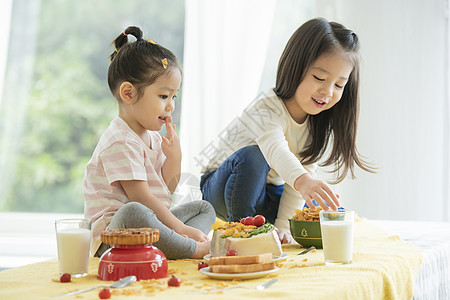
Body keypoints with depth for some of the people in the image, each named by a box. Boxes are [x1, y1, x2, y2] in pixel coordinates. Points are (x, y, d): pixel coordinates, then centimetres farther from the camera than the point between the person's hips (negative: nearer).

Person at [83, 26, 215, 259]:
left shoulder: (151, 137, 14)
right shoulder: (120, 142, -17)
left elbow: (165, 190, 16)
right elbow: (141, 197, -22)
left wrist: (174, 157, -2)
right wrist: (180, 227, -21)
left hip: (146, 227, 11)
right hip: (110, 235, -11)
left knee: (203, 208, 17)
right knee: (133, 212, -43)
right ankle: (195, 249, -27)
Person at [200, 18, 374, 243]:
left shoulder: (317, 122, -7)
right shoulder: (267, 110, -30)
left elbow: (305, 170, -9)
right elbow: (275, 150, -51)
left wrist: (282, 225, -17)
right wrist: (303, 181, -71)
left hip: (266, 193, 7)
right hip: (221, 189, -6)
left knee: (321, 205, -7)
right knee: (252, 156, -35)